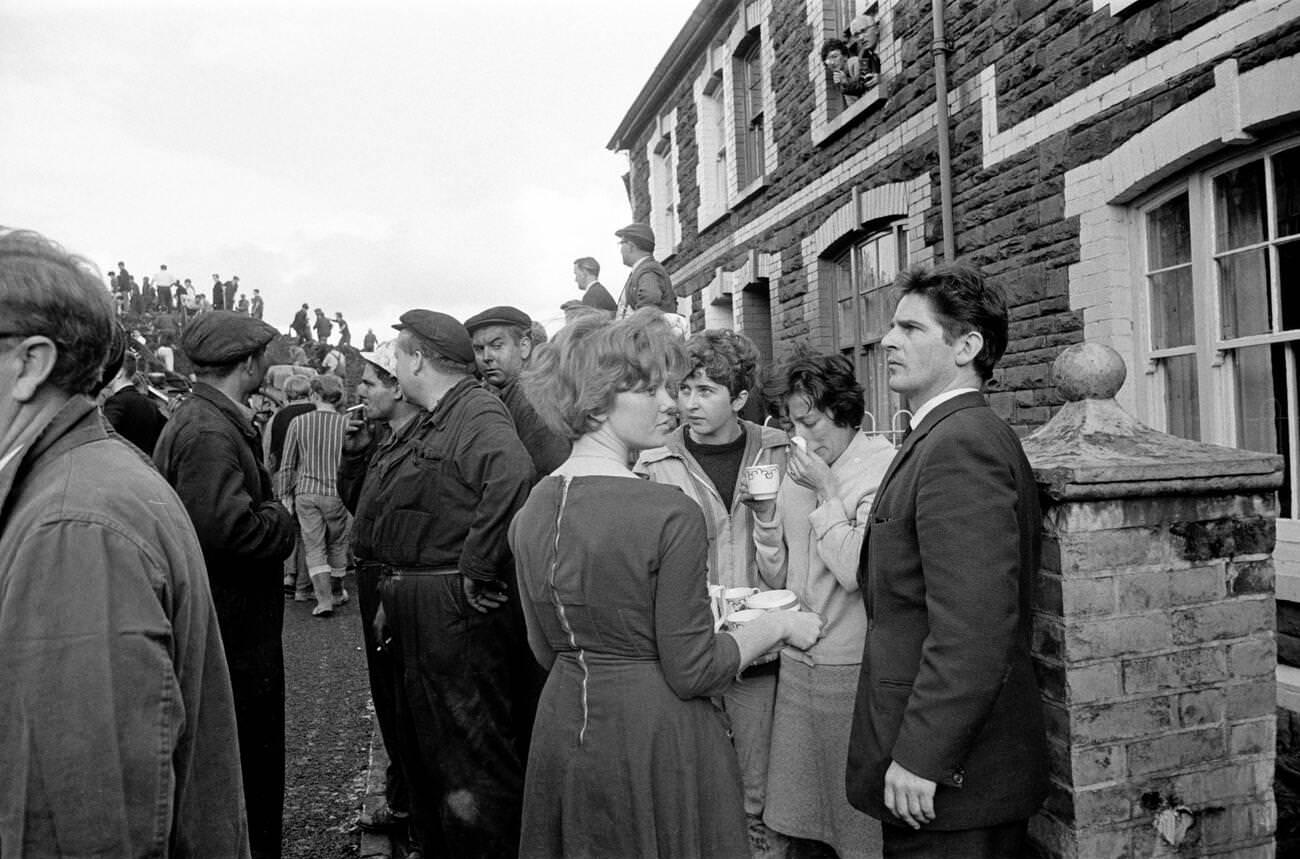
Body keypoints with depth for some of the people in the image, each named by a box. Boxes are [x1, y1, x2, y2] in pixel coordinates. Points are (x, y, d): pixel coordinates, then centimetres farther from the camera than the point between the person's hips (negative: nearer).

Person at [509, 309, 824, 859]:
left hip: (561, 722, 6)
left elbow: (546, 650, 8)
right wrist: (777, 625, -4)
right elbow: (692, 673, -18)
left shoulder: (529, 513, -2)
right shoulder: (669, 514, -23)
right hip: (652, 735, -6)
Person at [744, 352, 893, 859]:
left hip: (853, 665, -6)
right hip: (797, 660, 6)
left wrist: (826, 492, -16)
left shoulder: (883, 467, -11)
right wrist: (765, 514, -7)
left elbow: (856, 572, -19)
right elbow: (777, 576, 9)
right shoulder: (796, 470, 8)